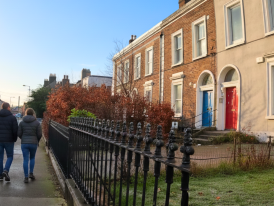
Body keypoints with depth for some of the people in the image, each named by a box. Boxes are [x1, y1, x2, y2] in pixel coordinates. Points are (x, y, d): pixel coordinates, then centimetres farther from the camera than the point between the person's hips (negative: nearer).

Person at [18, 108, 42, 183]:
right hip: (33, 143, 0)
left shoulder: (22, 122, 1)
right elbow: (39, 134, -6)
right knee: (32, 158, 21)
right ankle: (31, 173, 13)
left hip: (24, 143, 1)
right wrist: (37, 141, 14)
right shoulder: (37, 123, -4)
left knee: (26, 160, 4)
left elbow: (19, 133, 0)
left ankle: (26, 177, 3)